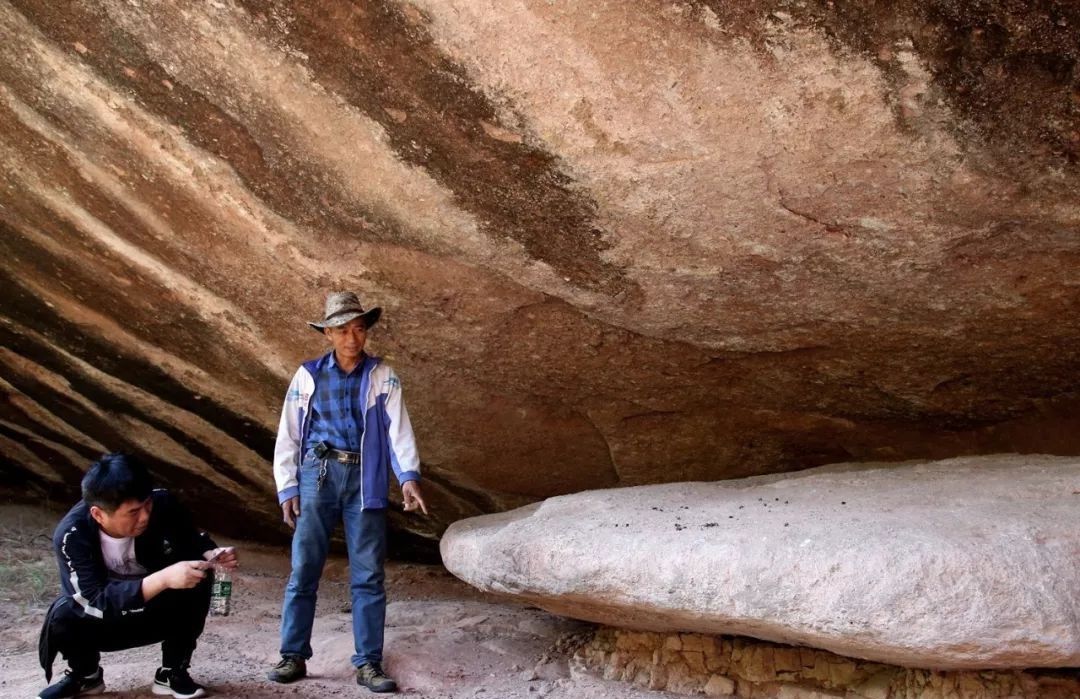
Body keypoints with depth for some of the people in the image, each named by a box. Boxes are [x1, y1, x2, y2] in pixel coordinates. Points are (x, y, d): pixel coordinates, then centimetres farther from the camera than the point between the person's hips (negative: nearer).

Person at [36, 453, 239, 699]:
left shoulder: (162, 505, -25)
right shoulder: (72, 535, -31)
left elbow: (192, 540, -6)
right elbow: (97, 602, -38)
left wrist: (212, 554, -30)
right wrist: (164, 578, -51)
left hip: (157, 611, 2)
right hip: (102, 621, -1)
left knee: (196, 582, -27)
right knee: (63, 616, -32)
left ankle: (172, 672, -6)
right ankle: (85, 675, 2)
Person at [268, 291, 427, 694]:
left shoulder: (382, 376, 8)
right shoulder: (308, 375, 8)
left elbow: (398, 428, -3)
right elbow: (288, 436, 9)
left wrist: (409, 476, -18)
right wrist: (287, 488, 1)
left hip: (365, 480, 0)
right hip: (318, 475, 0)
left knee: (368, 575, 0)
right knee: (303, 569, 0)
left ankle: (368, 663, 5)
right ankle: (293, 656, 10)